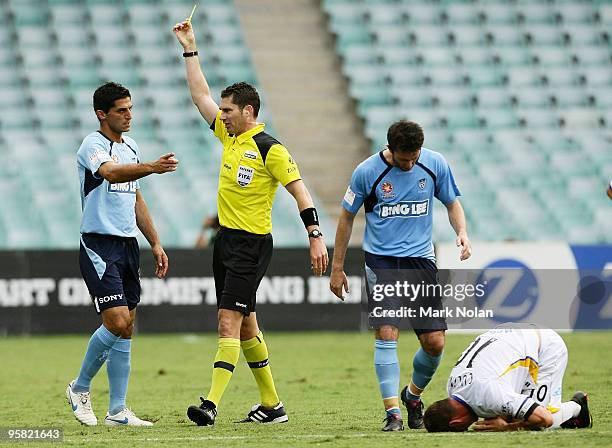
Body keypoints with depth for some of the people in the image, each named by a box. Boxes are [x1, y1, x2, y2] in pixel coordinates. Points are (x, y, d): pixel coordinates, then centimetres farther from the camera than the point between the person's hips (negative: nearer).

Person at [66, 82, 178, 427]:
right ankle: (80, 388, 4)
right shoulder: (94, 146, -11)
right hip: (99, 246, -8)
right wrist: (152, 167, -50)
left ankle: (118, 411, 9)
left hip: (128, 245, 8)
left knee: (126, 329, 5)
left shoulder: (131, 148, 15)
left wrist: (156, 243, 20)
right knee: (117, 321, -16)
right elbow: (110, 172, -34)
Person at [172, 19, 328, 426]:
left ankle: (212, 404, -22)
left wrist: (316, 237, -19)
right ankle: (272, 404, 18)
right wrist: (190, 48, 17)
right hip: (226, 240, 9)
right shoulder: (229, 136, 12)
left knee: (229, 323, -15)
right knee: (245, 326, 11)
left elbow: (299, 190, -12)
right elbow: (202, 94, 19)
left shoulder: (270, 149, -11)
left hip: (251, 244, -9)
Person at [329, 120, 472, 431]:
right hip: (381, 262, -2)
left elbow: (452, 203, 14)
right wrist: (337, 268, 6)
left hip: (421, 260, 2)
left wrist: (462, 231, -7)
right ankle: (392, 412, -13)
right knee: (386, 334, -16)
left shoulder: (435, 164, -2)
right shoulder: (367, 172, -8)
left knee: (435, 343, -1)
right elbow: (347, 217, 4)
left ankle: (413, 395, 27)